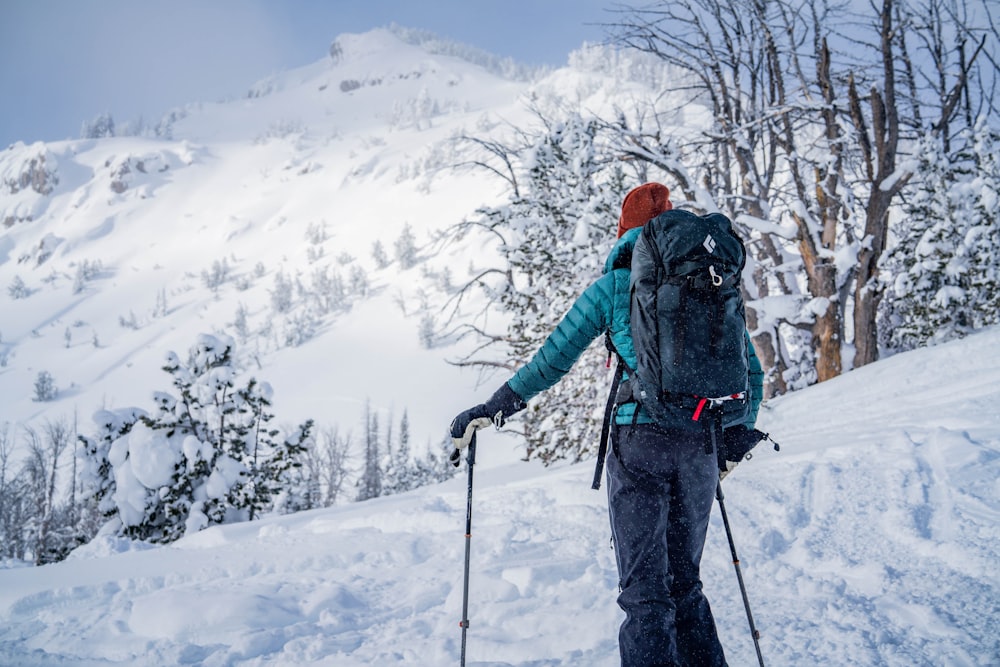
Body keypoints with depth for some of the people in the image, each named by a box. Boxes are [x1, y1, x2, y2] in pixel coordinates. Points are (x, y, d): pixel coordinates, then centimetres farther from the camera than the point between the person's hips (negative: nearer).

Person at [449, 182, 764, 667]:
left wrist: (490, 410, 11)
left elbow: (551, 361, 2)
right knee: (684, 581, 18)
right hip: (701, 445, 4)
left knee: (644, 590, -1)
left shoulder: (614, 285, 4)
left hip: (639, 440, -4)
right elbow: (751, 370, 16)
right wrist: (739, 432, 30)